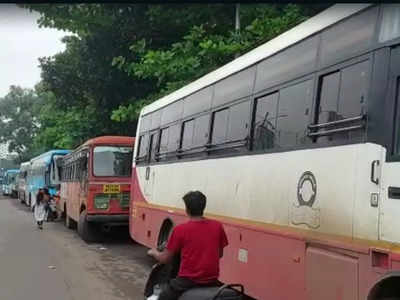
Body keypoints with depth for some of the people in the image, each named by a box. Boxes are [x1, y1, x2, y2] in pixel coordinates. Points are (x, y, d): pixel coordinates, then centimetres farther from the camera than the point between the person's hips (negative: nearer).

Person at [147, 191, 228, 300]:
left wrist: (154, 252, 18)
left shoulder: (180, 230, -11)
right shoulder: (217, 226, -3)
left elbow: (165, 259, -3)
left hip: (188, 280, -4)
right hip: (211, 280, 4)